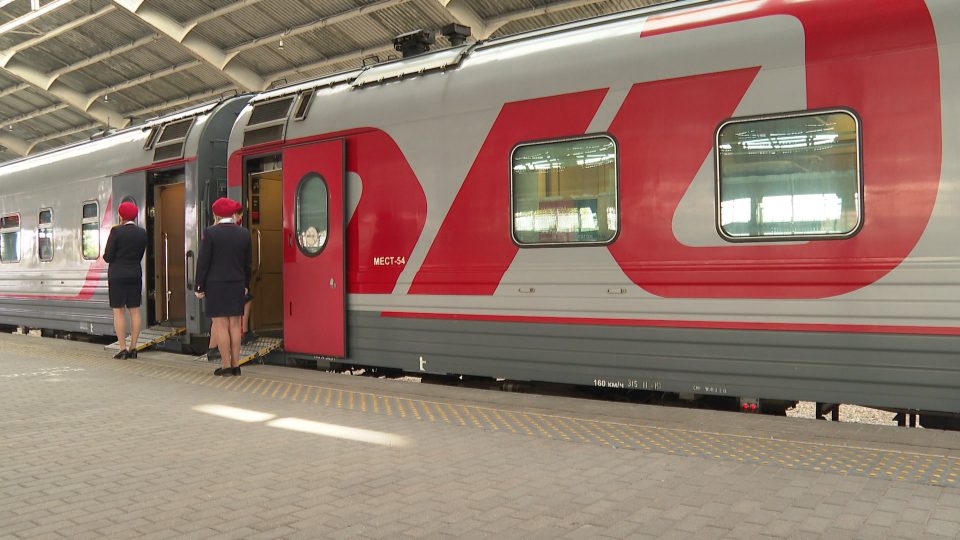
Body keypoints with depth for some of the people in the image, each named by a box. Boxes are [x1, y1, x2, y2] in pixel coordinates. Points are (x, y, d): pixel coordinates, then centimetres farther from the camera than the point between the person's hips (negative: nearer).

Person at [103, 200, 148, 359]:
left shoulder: (116, 231, -11)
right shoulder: (142, 233, 3)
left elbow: (108, 256, -9)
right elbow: (140, 255, 8)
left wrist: (107, 256, 13)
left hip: (117, 275, -4)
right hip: (135, 274, 4)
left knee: (118, 311, 0)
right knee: (135, 311, 7)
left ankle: (122, 349, -2)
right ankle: (133, 348, 8)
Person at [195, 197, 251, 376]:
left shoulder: (210, 233, -8)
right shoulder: (244, 234, 3)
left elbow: (203, 262, -7)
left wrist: (200, 287, -1)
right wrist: (246, 285, 19)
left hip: (215, 285, -3)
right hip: (237, 285, 4)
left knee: (221, 325, 0)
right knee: (235, 325, 8)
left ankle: (226, 366, 2)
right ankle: (235, 365, 11)